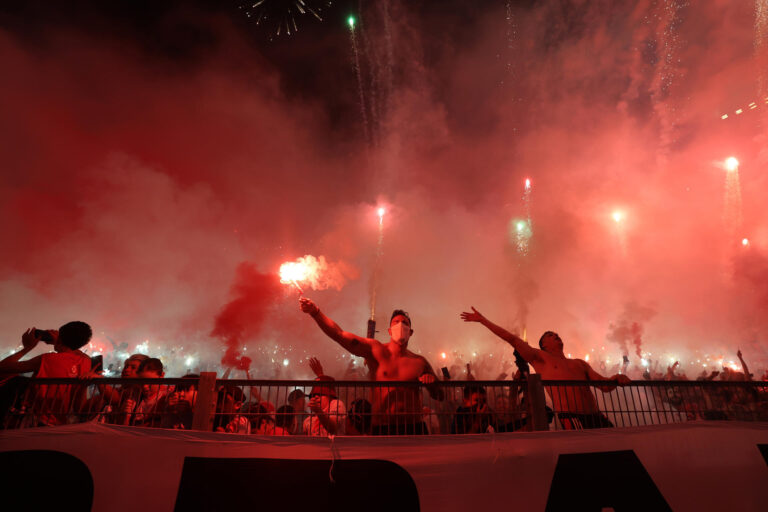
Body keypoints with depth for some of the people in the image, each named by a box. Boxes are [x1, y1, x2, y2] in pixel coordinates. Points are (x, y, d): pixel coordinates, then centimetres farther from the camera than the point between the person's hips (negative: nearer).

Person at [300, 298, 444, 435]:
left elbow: (439, 396, 14)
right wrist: (315, 312, -21)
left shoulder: (419, 362, 6)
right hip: (381, 429, -2)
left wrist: (432, 384, -9)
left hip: (413, 428, 2)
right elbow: (339, 335, -10)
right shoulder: (375, 350, 0)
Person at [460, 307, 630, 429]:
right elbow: (512, 339, 7)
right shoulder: (540, 358, 11)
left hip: (597, 418, 6)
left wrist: (616, 379, -5)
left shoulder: (579, 363, 27)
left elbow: (604, 384, 18)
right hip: (572, 419, -6)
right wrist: (482, 320, 6)